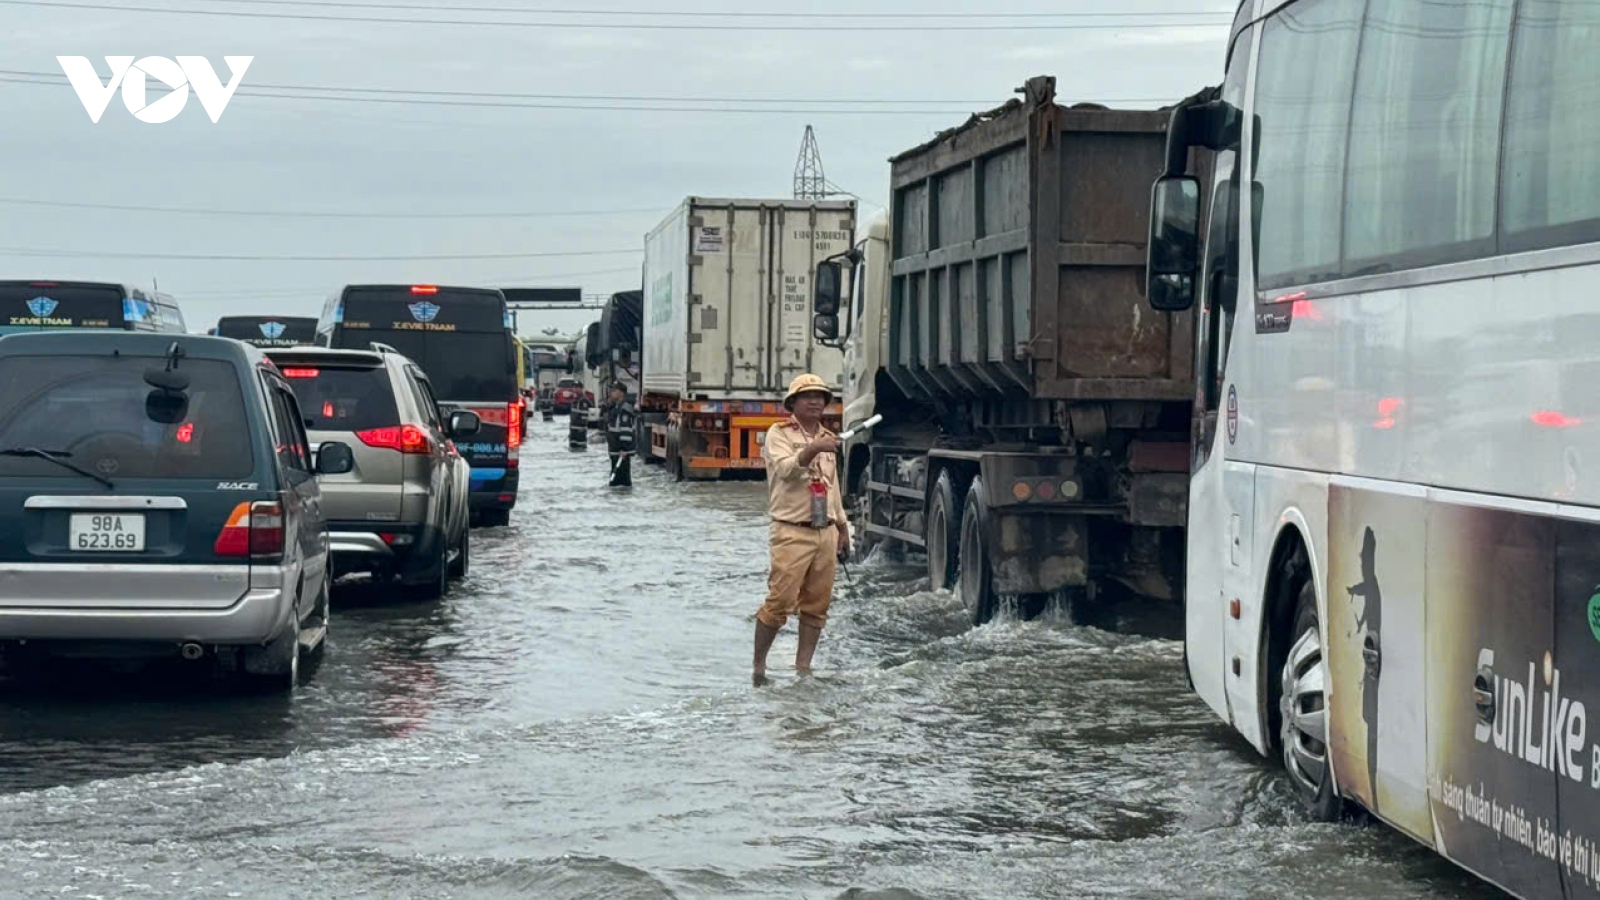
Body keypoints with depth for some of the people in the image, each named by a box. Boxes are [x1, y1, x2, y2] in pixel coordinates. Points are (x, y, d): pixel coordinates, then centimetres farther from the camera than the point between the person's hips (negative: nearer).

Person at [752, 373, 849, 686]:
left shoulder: (827, 438, 20)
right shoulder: (779, 434, -1)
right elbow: (785, 469, -20)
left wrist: (842, 525, 25)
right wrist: (811, 450, -35)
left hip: (826, 532, 6)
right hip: (792, 532, -6)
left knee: (816, 605, 4)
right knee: (780, 602, -11)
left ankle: (803, 667, 11)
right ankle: (758, 666, -1)